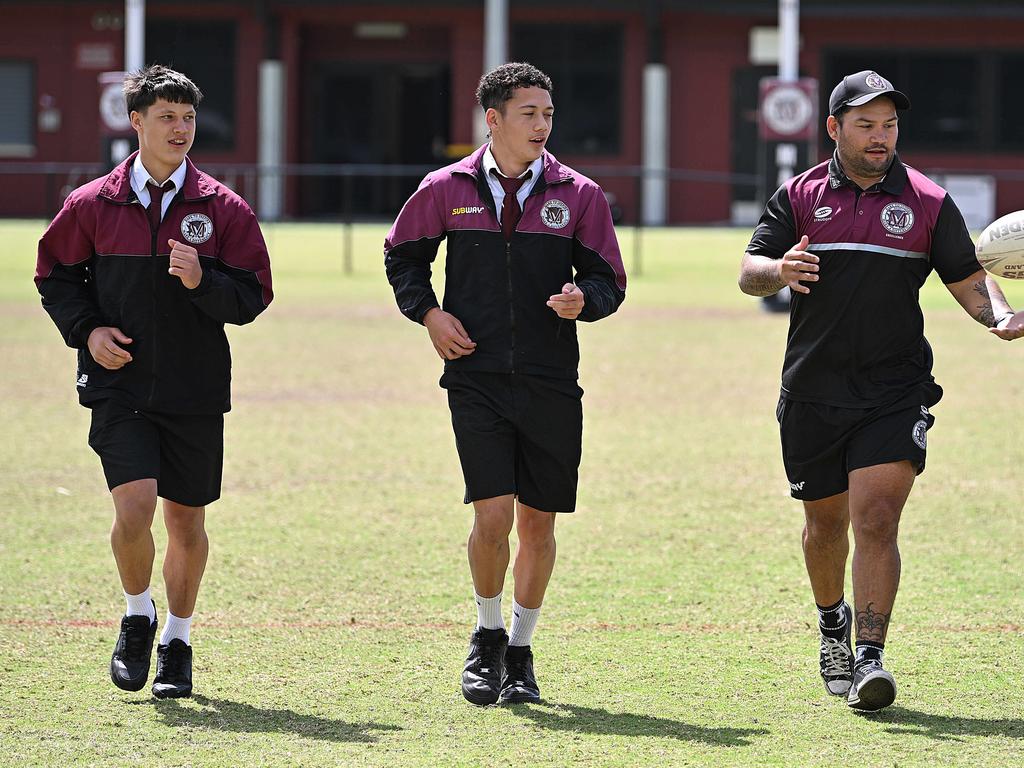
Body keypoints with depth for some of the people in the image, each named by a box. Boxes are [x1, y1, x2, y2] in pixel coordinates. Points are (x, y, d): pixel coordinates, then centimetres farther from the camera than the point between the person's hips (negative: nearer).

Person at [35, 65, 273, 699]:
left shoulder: (223, 209, 2)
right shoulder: (93, 205, 2)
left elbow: (252, 296, 1)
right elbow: (56, 275, 13)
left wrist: (202, 281, -18)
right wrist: (87, 330, -3)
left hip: (196, 393, 1)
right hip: (119, 388, -1)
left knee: (186, 520, 8)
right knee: (134, 507, -16)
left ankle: (177, 643, 24)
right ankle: (138, 619, 10)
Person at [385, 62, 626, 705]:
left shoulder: (579, 196, 4)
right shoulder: (448, 190, 3)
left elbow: (610, 282, 8)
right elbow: (403, 254, 18)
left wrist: (583, 298, -15)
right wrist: (427, 313, 2)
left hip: (552, 385, 1)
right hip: (477, 379, -1)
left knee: (538, 523, 6)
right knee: (493, 515, -13)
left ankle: (521, 652, 23)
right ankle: (488, 635, 11)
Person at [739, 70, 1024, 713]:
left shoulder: (928, 202, 4)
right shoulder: (800, 196, 6)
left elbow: (968, 277, 6)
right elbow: (749, 273, 1)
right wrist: (778, 270, -23)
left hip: (896, 391, -2)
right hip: (814, 392, 2)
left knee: (875, 519, -15)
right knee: (825, 522, 14)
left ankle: (869, 657, -18)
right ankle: (833, 623, 40)